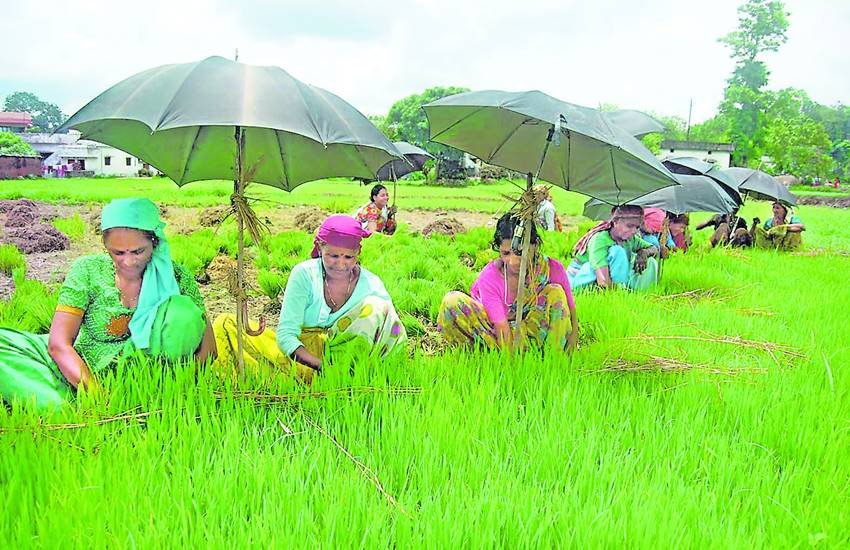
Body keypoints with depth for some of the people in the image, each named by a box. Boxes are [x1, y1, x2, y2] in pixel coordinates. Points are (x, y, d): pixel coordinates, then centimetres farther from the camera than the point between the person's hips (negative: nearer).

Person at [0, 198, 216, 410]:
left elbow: (207, 345, -7)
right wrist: (96, 393, -28)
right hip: (82, 372, 2)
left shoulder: (175, 277, -7)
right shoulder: (88, 271, -7)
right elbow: (59, 343, -14)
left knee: (183, 310, -25)